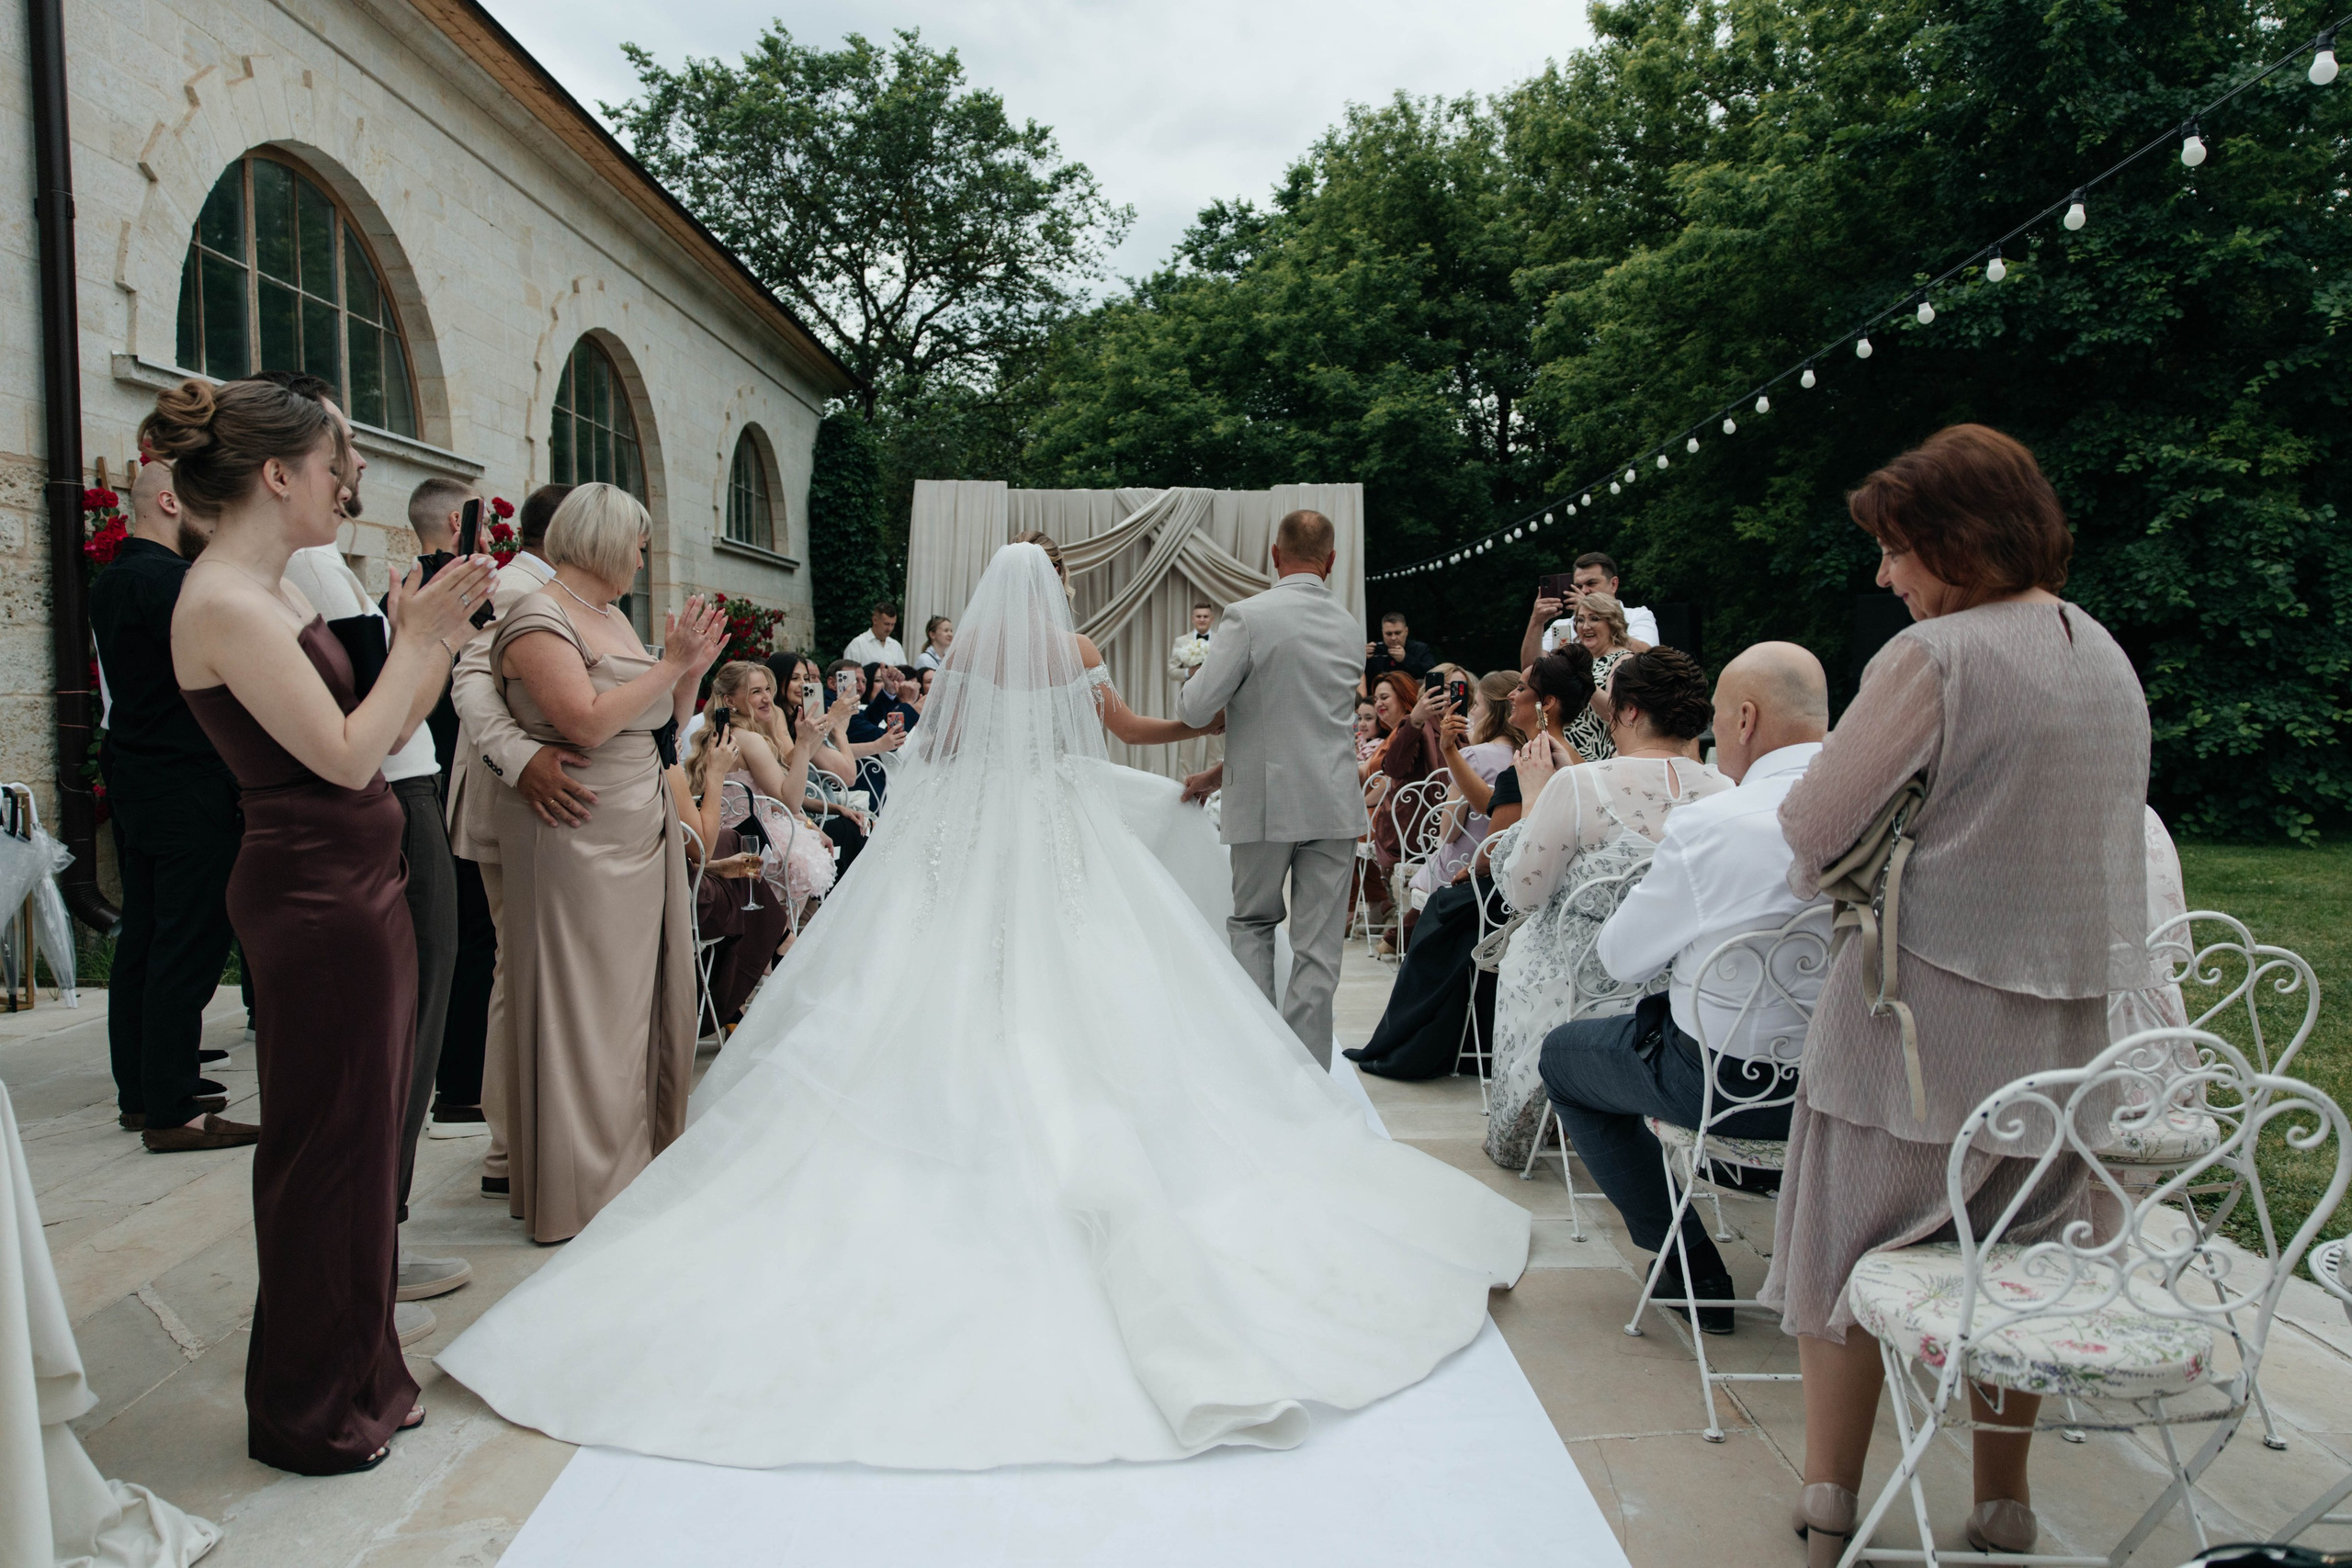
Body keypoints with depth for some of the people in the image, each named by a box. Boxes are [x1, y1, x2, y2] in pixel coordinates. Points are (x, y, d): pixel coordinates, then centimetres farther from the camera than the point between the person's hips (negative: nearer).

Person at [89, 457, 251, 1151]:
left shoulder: (109, 583, 16)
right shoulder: (167, 577, -15)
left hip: (135, 780, 10)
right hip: (188, 787, -10)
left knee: (143, 938, 15)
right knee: (189, 945, -7)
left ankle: (141, 1091, 23)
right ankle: (172, 1110, -4)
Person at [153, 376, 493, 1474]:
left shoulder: (275, 595, 13)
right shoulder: (224, 605, -16)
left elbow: (384, 735, 13)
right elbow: (347, 756, -21)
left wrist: (435, 634, 5)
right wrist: (417, 638, -11)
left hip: (358, 889, 10)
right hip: (315, 901, -10)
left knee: (363, 1134, 17)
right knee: (327, 1146, 3)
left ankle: (359, 1373, 33)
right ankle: (311, 1413, 21)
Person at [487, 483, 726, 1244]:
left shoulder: (613, 617, 15)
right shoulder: (537, 617, -10)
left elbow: (664, 720, 20)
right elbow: (588, 723, -22)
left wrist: (692, 666, 5)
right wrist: (668, 665, -14)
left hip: (639, 831, 9)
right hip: (576, 840, -9)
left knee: (645, 995, 11)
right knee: (584, 1008, -3)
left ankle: (637, 1162, 23)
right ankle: (580, 1193, 8)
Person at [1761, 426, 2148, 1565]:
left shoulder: (1936, 656, -17)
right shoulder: (2108, 657, 8)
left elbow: (1814, 825, -17)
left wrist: (1821, 874, 3)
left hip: (1926, 1002, -7)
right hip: (2064, 1006, 7)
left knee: (1849, 1245, 8)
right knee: (2018, 1255, 18)